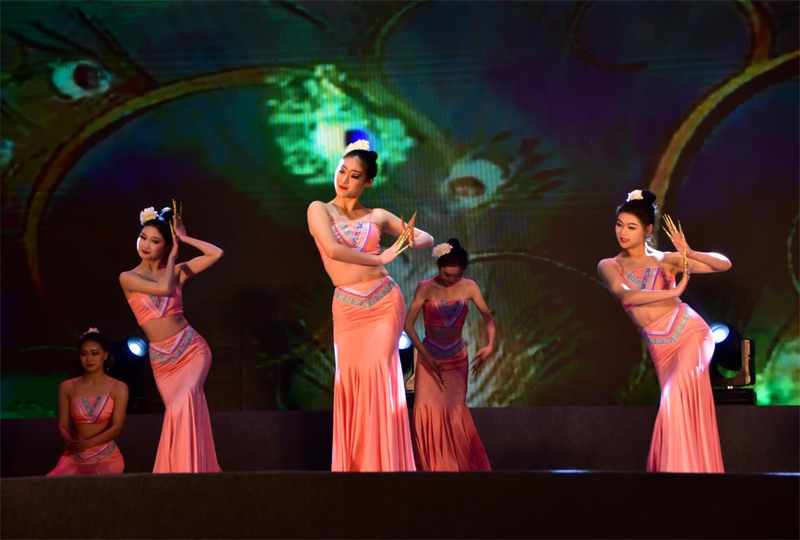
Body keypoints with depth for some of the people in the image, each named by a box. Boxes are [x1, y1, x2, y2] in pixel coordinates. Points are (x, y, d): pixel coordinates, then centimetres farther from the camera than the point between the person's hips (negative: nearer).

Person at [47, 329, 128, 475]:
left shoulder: (118, 388, 2)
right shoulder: (67, 387, 8)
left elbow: (117, 427, -7)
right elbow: (62, 426, 3)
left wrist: (87, 443, -24)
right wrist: (70, 441, -22)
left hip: (106, 458, -2)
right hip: (74, 457, 2)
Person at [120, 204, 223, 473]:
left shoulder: (177, 271, 5)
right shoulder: (128, 278, 0)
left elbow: (217, 254, -2)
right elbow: (164, 288, -15)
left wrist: (183, 238, 1)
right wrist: (173, 254, -4)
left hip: (192, 350, -1)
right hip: (161, 359, 1)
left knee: (182, 409, -23)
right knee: (182, 416, 3)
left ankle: (191, 470, -20)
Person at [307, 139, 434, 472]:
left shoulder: (377, 216, 10)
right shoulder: (320, 209, 4)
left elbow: (427, 239, 13)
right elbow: (332, 249, -14)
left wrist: (411, 242, -10)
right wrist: (381, 259, -12)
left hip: (385, 302, 1)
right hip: (348, 307, -1)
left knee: (377, 378, -6)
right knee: (351, 381, -4)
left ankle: (382, 464, 0)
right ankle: (353, 465, 2)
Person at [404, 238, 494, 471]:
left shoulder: (469, 287, -3)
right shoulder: (426, 288, -11)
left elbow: (488, 316, 3)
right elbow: (408, 324, -12)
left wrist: (490, 344, -13)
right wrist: (425, 355, -18)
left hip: (457, 358, 1)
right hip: (429, 358, -1)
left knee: (455, 410, -6)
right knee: (427, 410, -9)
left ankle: (461, 465, 9)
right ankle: (431, 466, 4)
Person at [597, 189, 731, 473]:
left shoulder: (666, 260, 2)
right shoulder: (608, 266, 5)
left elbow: (724, 264, 2)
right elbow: (626, 295, -15)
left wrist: (690, 254, -15)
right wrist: (675, 291, -19)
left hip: (689, 333, -3)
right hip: (660, 347, 3)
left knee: (676, 396, -22)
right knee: (675, 405, 2)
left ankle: (687, 466, -15)